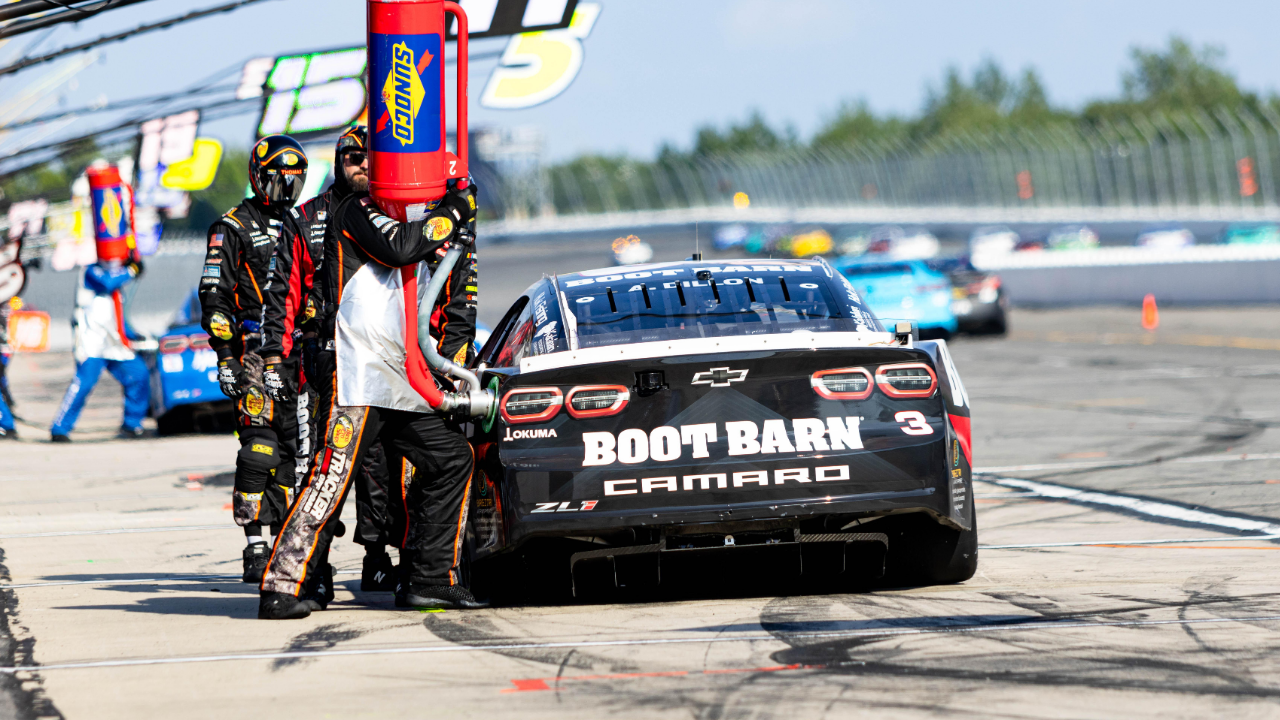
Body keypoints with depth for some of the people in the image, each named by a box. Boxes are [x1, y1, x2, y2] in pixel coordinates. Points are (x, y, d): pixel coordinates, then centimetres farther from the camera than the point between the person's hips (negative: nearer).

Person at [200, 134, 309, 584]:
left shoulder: (298, 228, 20)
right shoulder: (233, 227, 0)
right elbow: (214, 298, -6)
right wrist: (225, 357, -13)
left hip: (297, 356, 7)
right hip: (255, 353, -7)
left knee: (291, 445, 7)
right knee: (260, 444, -13)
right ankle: (256, 547, -15)